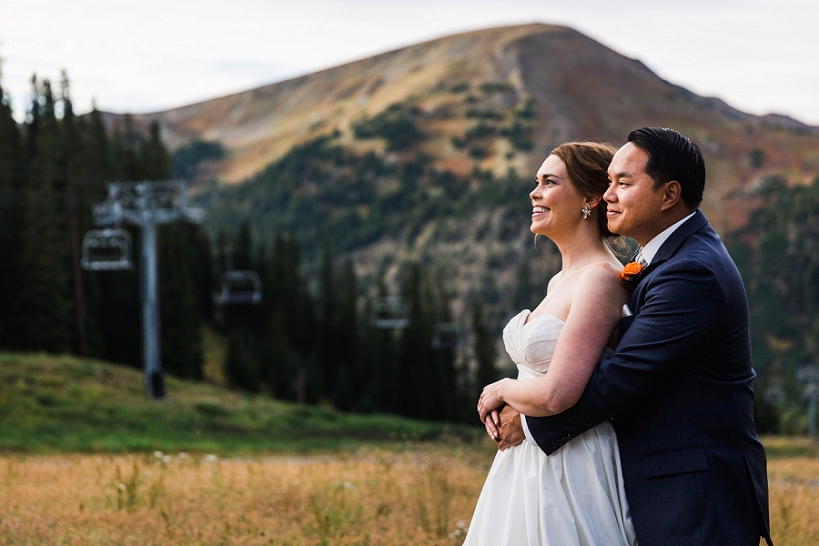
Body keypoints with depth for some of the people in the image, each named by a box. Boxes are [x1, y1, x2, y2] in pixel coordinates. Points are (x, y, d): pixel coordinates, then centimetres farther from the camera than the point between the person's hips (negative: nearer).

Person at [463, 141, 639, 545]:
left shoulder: (601, 279, -16)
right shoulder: (559, 282, 13)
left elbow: (557, 394, -24)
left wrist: (502, 390, -6)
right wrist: (503, 408, 3)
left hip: (570, 474, -9)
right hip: (527, 463, 9)